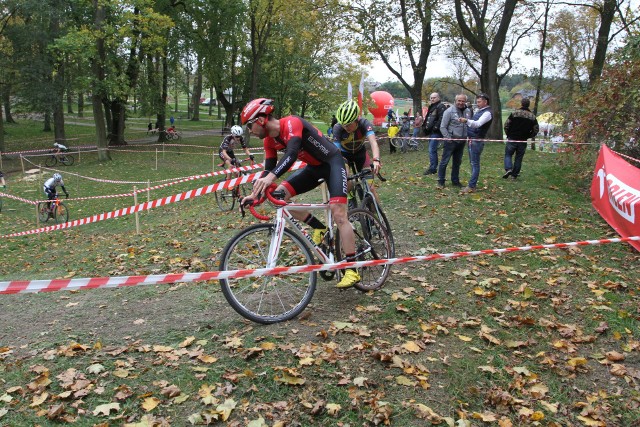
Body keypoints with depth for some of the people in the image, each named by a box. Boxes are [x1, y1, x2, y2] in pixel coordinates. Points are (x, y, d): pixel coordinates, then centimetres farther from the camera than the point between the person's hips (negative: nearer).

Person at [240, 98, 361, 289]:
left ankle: (352, 270, -14)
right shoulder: (269, 140, -1)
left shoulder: (291, 123, -26)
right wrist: (255, 193, -11)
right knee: (279, 194, -8)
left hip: (332, 162, -8)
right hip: (313, 167, 8)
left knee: (338, 213, -20)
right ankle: (319, 228, 6)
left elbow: (292, 153, -41)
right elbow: (269, 168, 2)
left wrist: (270, 177, -55)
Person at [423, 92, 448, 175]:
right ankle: (434, 167, 22)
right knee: (433, 150, 15)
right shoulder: (431, 106, 20)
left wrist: (436, 127, -23)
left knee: (432, 150, -13)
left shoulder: (441, 106, -10)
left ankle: (432, 168, -9)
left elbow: (441, 119, -21)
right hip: (431, 132, 10)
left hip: (436, 132, -10)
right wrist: (426, 127, 20)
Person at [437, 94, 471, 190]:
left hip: (461, 141, 6)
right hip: (451, 141, -6)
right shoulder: (449, 111, -10)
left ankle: (455, 181, 25)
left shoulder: (468, 112, 7)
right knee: (444, 161, -4)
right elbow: (442, 127, -9)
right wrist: (448, 138, -15)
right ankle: (440, 182, 4)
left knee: (457, 162, 14)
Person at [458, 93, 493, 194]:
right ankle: (473, 183, 22)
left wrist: (466, 120, -43)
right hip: (471, 140, 10)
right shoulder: (478, 111, 16)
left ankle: (471, 187, -8)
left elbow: (478, 124, -28)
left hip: (477, 141, -9)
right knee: (473, 163, 14)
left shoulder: (487, 113, -13)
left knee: (475, 163, -8)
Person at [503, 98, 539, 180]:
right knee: (519, 158, 10)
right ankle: (514, 175, 12)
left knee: (508, 154, 8)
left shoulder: (514, 113, -6)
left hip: (512, 139, -2)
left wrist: (508, 134, 8)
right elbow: (536, 130, 6)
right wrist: (527, 136, 16)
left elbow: (506, 125, -7)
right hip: (523, 141, 2)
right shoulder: (532, 117, 4)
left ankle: (508, 169, -16)